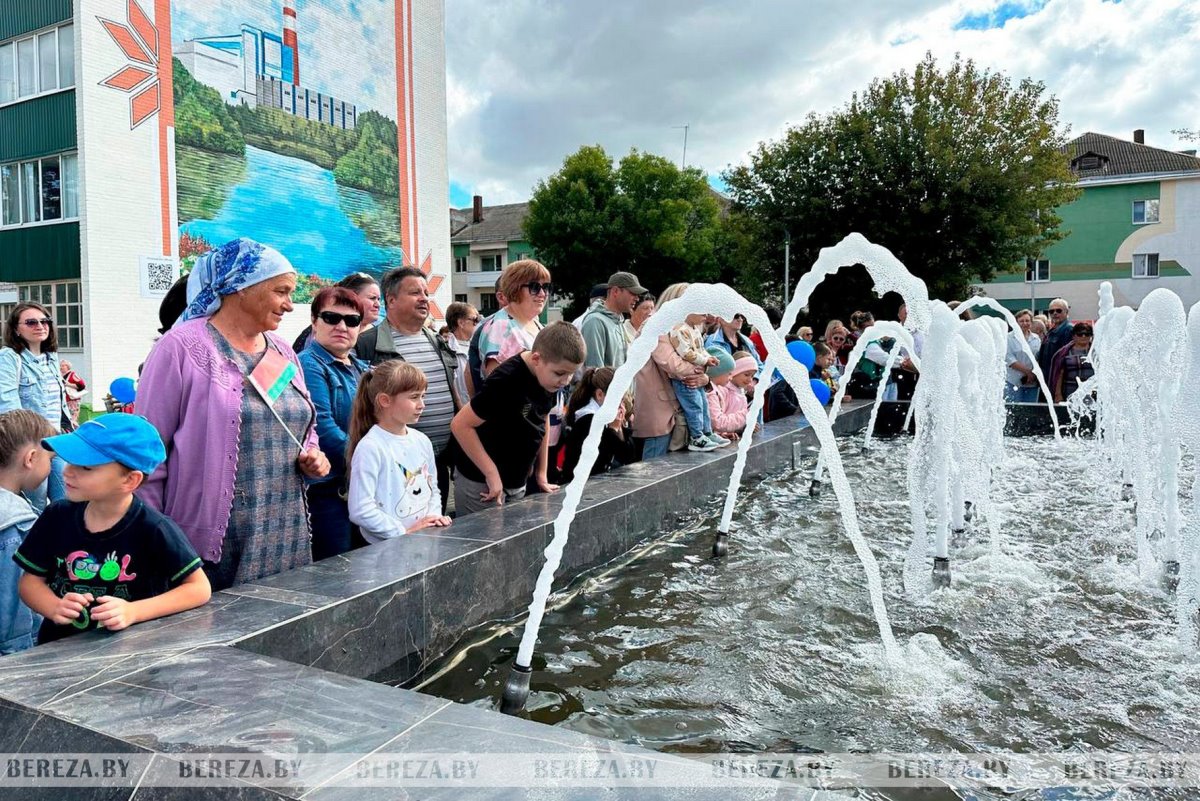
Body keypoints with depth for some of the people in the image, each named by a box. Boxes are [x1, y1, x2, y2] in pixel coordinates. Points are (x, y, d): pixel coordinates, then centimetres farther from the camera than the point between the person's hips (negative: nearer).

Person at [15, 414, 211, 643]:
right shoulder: (57, 516, 0)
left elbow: (200, 588, -10)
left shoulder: (153, 529, -13)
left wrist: (133, 612, -20)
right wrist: (55, 608, -11)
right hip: (57, 647, 5)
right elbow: (30, 580, 9)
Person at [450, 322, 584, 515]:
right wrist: (492, 474, -19)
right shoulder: (506, 381, -25)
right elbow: (461, 425, -22)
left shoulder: (551, 380, -3)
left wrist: (541, 475, 11)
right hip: (481, 483, -7)